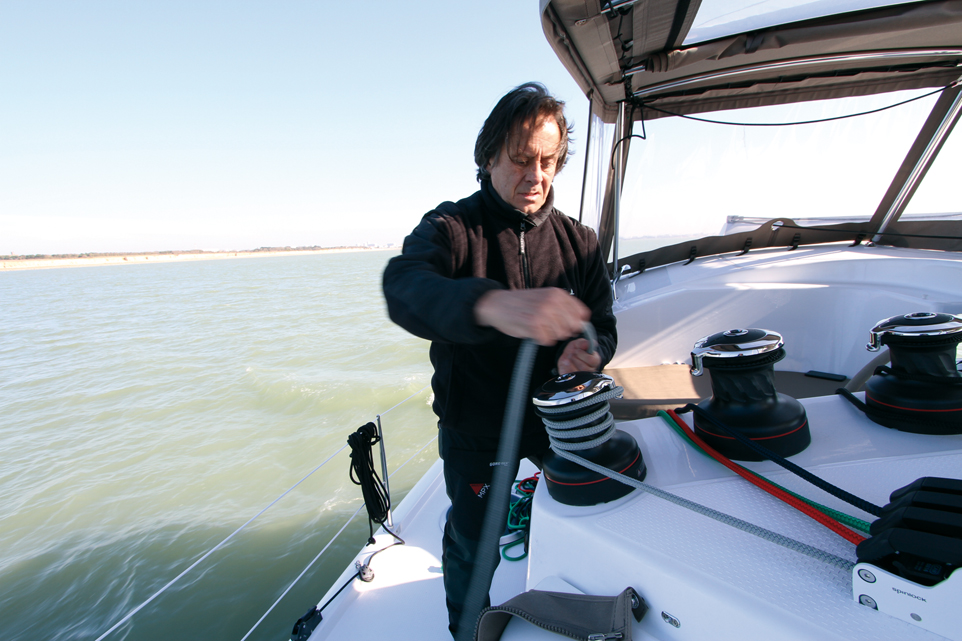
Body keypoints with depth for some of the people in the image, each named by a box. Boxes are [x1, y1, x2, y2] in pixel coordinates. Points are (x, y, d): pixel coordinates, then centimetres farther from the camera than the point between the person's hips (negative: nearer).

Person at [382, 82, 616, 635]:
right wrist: (492, 305, -58)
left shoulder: (579, 241, -1)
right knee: (472, 543, 14)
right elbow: (405, 289, -37)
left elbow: (603, 326, 2)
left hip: (555, 414, 4)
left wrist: (589, 353, -24)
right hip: (475, 427, -3)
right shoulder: (450, 227, -15)